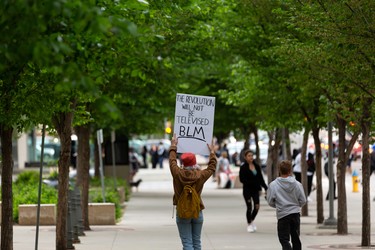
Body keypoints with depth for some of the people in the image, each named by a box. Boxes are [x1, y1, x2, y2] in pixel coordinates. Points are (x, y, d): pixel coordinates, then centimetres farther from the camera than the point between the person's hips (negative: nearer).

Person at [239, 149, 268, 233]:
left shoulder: (256, 166, 7)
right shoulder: (243, 167, -7)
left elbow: (261, 178, 10)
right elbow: (242, 179, -12)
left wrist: (265, 188, 4)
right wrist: (252, 182, -21)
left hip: (255, 189, 4)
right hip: (247, 190, -4)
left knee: (257, 207, -2)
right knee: (249, 207, -2)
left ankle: (252, 220, 26)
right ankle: (249, 224, 16)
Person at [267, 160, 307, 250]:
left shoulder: (273, 185, -10)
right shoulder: (297, 184, -5)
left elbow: (270, 202, -5)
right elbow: (303, 200, -1)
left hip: (282, 215, -3)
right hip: (295, 213, 3)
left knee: (284, 239, -1)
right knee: (296, 238, 16)